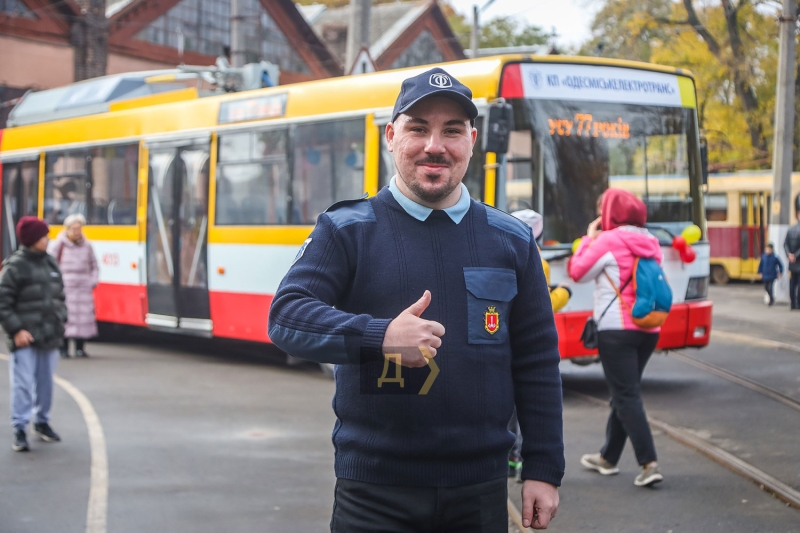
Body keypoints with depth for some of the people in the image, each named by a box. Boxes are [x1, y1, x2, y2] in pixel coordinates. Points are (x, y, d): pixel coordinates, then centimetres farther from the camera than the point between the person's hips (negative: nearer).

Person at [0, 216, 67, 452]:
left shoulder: (50, 263, 10)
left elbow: (60, 295, 20)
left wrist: (60, 321, 10)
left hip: (50, 336, 6)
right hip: (24, 339, -6)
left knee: (46, 381, 14)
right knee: (23, 383, -7)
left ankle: (42, 421, 30)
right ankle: (19, 429, -1)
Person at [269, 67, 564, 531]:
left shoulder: (512, 241, 8)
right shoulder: (346, 230, 0)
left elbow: (537, 364, 8)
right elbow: (286, 315, -13)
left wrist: (544, 470, 4)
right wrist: (379, 337, -29)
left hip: (481, 489, 2)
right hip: (375, 491, -2)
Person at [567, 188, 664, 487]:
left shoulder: (608, 241, -11)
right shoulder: (650, 243, 11)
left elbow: (578, 272, -3)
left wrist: (589, 238, 8)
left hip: (617, 330, -7)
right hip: (648, 329, 8)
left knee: (627, 397, -6)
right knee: (624, 394, 18)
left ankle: (649, 464, -15)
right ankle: (608, 457, 30)